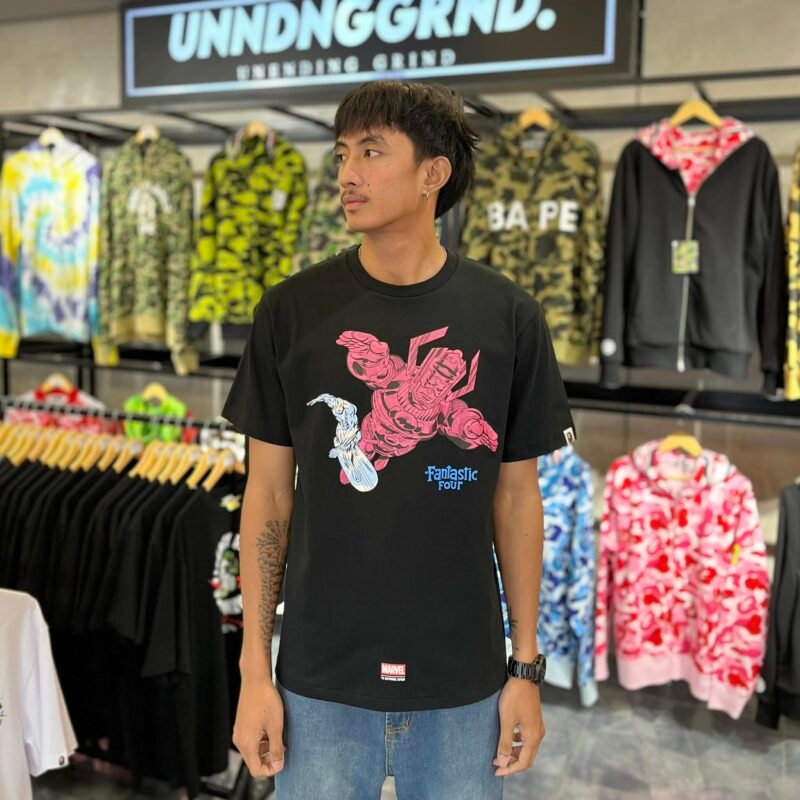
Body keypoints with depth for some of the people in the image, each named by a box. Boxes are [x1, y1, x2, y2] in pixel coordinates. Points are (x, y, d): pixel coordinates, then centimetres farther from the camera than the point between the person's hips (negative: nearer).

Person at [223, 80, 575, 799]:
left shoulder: (508, 317, -4)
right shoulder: (293, 310, -4)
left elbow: (517, 497, 2)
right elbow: (268, 491, 0)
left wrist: (526, 668, 3)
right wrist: (254, 669, -1)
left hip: (463, 684, 1)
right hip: (321, 681, 0)